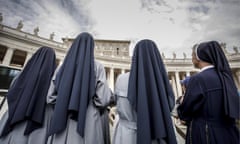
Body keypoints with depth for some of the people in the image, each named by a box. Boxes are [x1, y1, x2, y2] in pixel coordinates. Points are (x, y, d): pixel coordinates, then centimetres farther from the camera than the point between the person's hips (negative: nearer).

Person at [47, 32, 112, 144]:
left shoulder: (65, 65, 7)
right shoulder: (97, 66, -6)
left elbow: (51, 94, 9)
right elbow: (103, 98, -12)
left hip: (61, 118, 4)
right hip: (87, 120, -3)